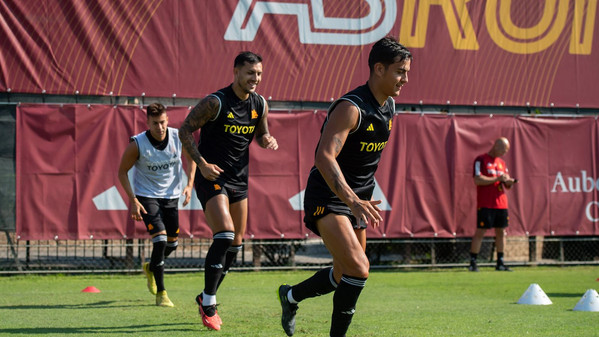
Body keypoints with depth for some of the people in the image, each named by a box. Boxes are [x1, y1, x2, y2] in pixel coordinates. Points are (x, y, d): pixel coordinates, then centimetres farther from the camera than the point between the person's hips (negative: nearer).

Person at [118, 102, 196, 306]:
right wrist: (133, 200, -15)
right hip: (146, 196, -4)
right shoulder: (137, 144, -20)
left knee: (172, 243, 11)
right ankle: (160, 293, -8)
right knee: (160, 240, -18)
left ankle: (150, 268, 45)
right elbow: (122, 171, -8)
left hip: (171, 195, 4)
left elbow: (190, 158, 8)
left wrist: (189, 185, -5)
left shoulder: (179, 137, -13)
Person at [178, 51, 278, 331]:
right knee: (225, 234, -20)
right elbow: (185, 130, -10)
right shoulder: (215, 103, -15)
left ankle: (206, 298, 26)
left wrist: (268, 141, -5)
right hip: (212, 177, -7)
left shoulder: (260, 105, 3)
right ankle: (208, 305, -11)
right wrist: (201, 163, -20)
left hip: (239, 179, 7)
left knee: (236, 244, 9)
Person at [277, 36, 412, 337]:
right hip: (328, 197, -9)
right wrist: (353, 201, -43)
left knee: (345, 276, 14)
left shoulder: (388, 107, 6)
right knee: (358, 268, -23)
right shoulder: (351, 107, -22)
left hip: (357, 199, 9)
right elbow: (324, 157, -33)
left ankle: (290, 296, 38)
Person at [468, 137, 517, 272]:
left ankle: (500, 263, 12)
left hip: (501, 204, 7)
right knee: (480, 232, -7)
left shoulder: (502, 163, 18)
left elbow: (506, 186, 20)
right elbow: (477, 180, -15)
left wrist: (509, 182, -4)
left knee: (500, 232, 7)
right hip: (485, 204, -7)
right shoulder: (481, 160, -4)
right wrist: (497, 179, -17)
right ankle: (472, 263, -4)